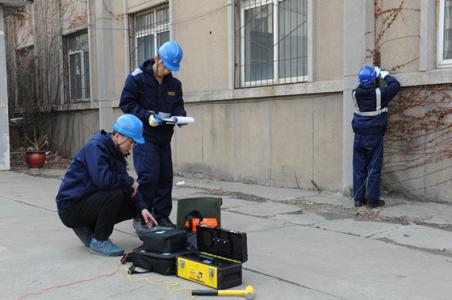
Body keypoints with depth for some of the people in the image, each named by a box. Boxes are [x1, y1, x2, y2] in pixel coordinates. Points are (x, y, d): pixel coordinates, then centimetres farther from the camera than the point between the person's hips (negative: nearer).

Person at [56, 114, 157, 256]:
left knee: (134, 207, 3)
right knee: (115, 194, -29)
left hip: (87, 201, 9)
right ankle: (99, 241, -11)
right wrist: (130, 181, -20)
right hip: (71, 207, -9)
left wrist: (142, 208, -9)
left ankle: (87, 228, 12)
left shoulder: (116, 152, 7)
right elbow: (103, 179, -36)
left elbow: (128, 187, 5)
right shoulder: (96, 147, -20)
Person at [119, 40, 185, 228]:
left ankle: (161, 216, 19)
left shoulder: (174, 84, 8)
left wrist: (180, 116, -8)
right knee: (149, 176, -13)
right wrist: (147, 116, -20)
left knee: (165, 177, 7)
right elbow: (126, 103, -8)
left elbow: (178, 105, 15)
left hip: (164, 137, 6)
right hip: (144, 136, -6)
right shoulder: (137, 78, -7)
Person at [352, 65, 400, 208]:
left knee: (359, 168, 8)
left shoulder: (356, 93, -1)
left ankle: (358, 198, 12)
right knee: (374, 169, 2)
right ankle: (372, 200, 4)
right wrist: (385, 75, 19)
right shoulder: (380, 93, -11)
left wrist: (375, 75, 25)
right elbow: (396, 85, 4)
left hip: (359, 136, 4)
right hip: (374, 137, -4)